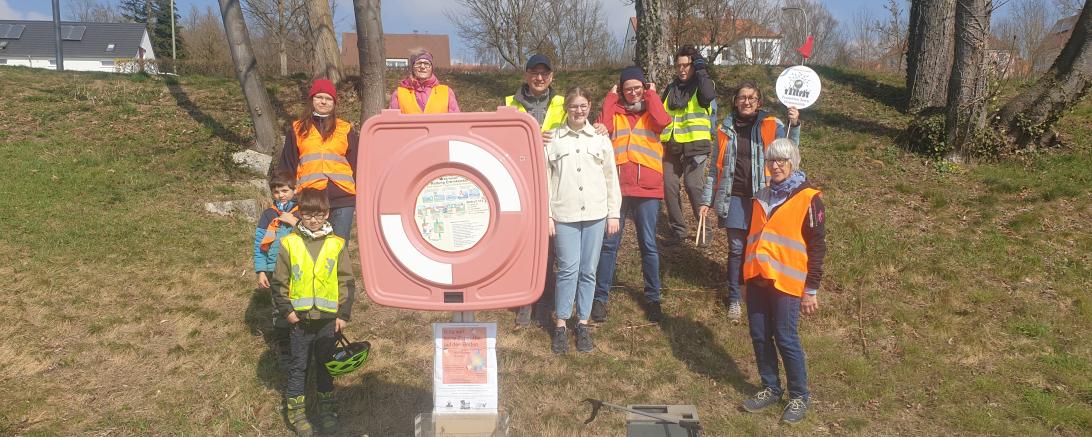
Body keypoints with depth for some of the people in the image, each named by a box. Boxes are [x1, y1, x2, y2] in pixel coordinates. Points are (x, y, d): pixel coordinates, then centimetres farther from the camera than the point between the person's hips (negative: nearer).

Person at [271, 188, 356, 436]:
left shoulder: (337, 244, -2)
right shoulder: (289, 244, -3)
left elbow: (346, 282, 0)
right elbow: (279, 282, 1)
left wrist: (344, 314, -3)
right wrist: (286, 310, -5)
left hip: (329, 318, 1)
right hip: (300, 318, -1)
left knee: (325, 364, 14)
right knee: (299, 366, 9)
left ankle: (326, 409, 27)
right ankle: (296, 411, 22)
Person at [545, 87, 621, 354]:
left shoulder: (601, 139, 9)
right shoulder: (553, 139, 4)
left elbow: (611, 178, 11)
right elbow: (545, 180, 4)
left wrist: (614, 213, 6)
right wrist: (546, 216, -1)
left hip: (595, 214, 2)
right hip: (564, 215, -2)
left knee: (588, 271, 5)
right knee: (568, 270, -5)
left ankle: (583, 323, 16)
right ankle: (560, 325, 6)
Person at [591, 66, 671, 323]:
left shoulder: (652, 111, 10)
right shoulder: (615, 112, 11)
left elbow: (662, 121, -15)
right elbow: (602, 127, -11)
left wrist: (652, 95, -1)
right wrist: (611, 97, -1)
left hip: (648, 189, 0)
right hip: (616, 187, 0)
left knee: (648, 245, 6)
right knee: (609, 243, 2)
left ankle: (653, 298, 17)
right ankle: (600, 296, 11)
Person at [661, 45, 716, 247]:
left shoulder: (702, 84, 0)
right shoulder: (671, 89, 16)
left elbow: (708, 96, -25)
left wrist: (701, 70, -14)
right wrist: (662, 141, 15)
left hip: (695, 145, -5)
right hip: (672, 146, 6)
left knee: (693, 185, -13)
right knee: (669, 186, 1)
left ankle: (704, 228, 3)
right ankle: (677, 230, 13)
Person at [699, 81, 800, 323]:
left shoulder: (770, 125, 0)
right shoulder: (726, 129, 6)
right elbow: (716, 168, 11)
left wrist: (794, 125, -36)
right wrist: (706, 200, 9)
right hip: (734, 197, 1)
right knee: (737, 248, 2)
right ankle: (734, 299, 12)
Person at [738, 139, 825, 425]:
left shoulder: (807, 198, -5)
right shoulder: (762, 196, 14)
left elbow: (817, 246, -6)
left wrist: (811, 289, -9)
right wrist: (748, 271, 21)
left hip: (786, 281, -6)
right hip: (756, 279, 6)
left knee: (786, 339, -3)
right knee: (760, 336, 8)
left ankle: (799, 397, 13)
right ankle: (770, 389, 24)